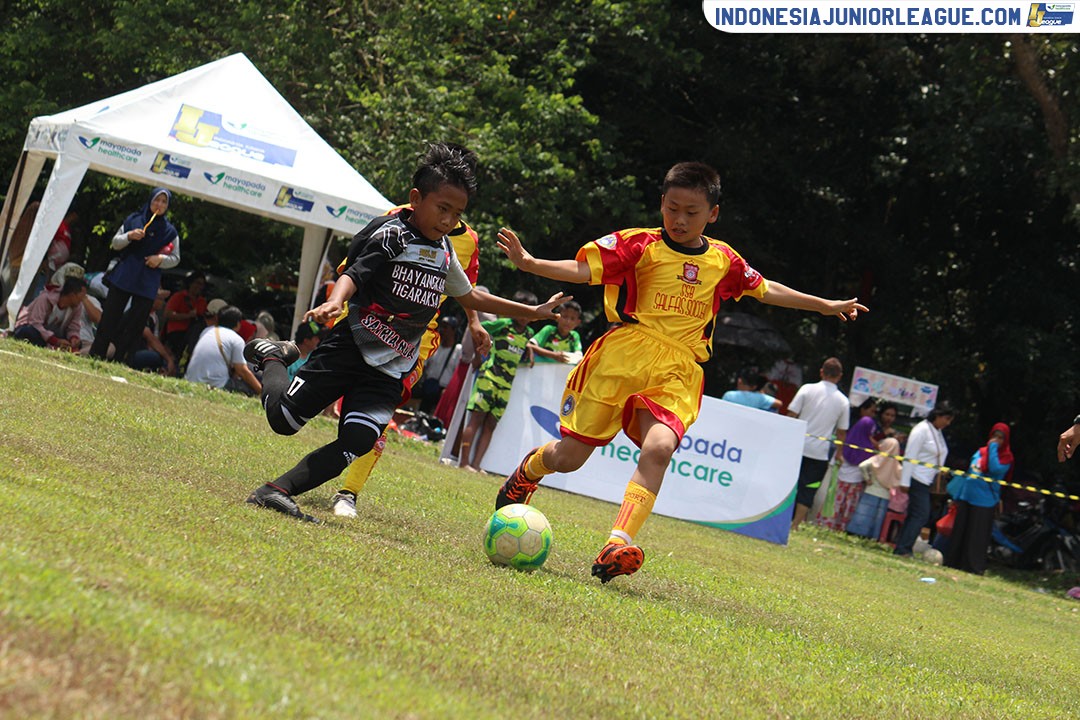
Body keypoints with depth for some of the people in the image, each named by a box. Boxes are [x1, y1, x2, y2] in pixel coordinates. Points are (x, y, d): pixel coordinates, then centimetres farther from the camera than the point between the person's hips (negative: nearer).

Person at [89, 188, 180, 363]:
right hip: (124, 276, 0)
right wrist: (129, 236, -12)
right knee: (110, 316, -2)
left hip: (147, 282, 0)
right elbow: (115, 243, 9)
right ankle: (96, 354, 2)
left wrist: (161, 259, -12)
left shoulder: (170, 231, 4)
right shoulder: (133, 220, 6)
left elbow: (175, 258, 9)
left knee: (136, 322, -3)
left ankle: (118, 358, 5)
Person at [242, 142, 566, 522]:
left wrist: (532, 312, 32)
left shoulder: (445, 250, 15)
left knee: (356, 443, -15)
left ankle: (277, 491, -14)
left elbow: (469, 295, 30)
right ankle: (272, 358, 27)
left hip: (391, 370, 6)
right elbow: (354, 275, -21)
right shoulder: (392, 234, -8)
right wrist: (335, 302, -43)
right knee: (284, 417, -3)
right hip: (351, 345, -6)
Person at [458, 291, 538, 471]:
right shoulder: (503, 324, -2)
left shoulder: (529, 334, 12)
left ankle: (476, 464, 0)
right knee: (476, 419, -7)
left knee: (490, 425, 1)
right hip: (489, 376, -5)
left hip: (507, 384, 5)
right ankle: (464, 461, -9)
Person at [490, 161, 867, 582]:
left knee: (658, 449, -27)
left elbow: (764, 290, 30)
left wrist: (824, 306, 37)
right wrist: (528, 263, -26)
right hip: (621, 359, -2)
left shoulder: (723, 261, 13)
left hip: (676, 375, 2)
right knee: (568, 457, 0)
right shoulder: (639, 245, 0)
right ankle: (528, 470, 37)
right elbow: (582, 270, -10)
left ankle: (617, 546, -37)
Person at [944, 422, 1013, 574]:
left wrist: (993, 448, -15)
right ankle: (953, 561, 16)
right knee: (958, 532, 9)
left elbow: (995, 469, -21)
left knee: (977, 536, -5)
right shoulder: (981, 451, 15)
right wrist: (957, 492, 20)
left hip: (984, 501, -6)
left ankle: (973, 566, 0)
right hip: (966, 497, 6)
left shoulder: (1006, 458, -1)